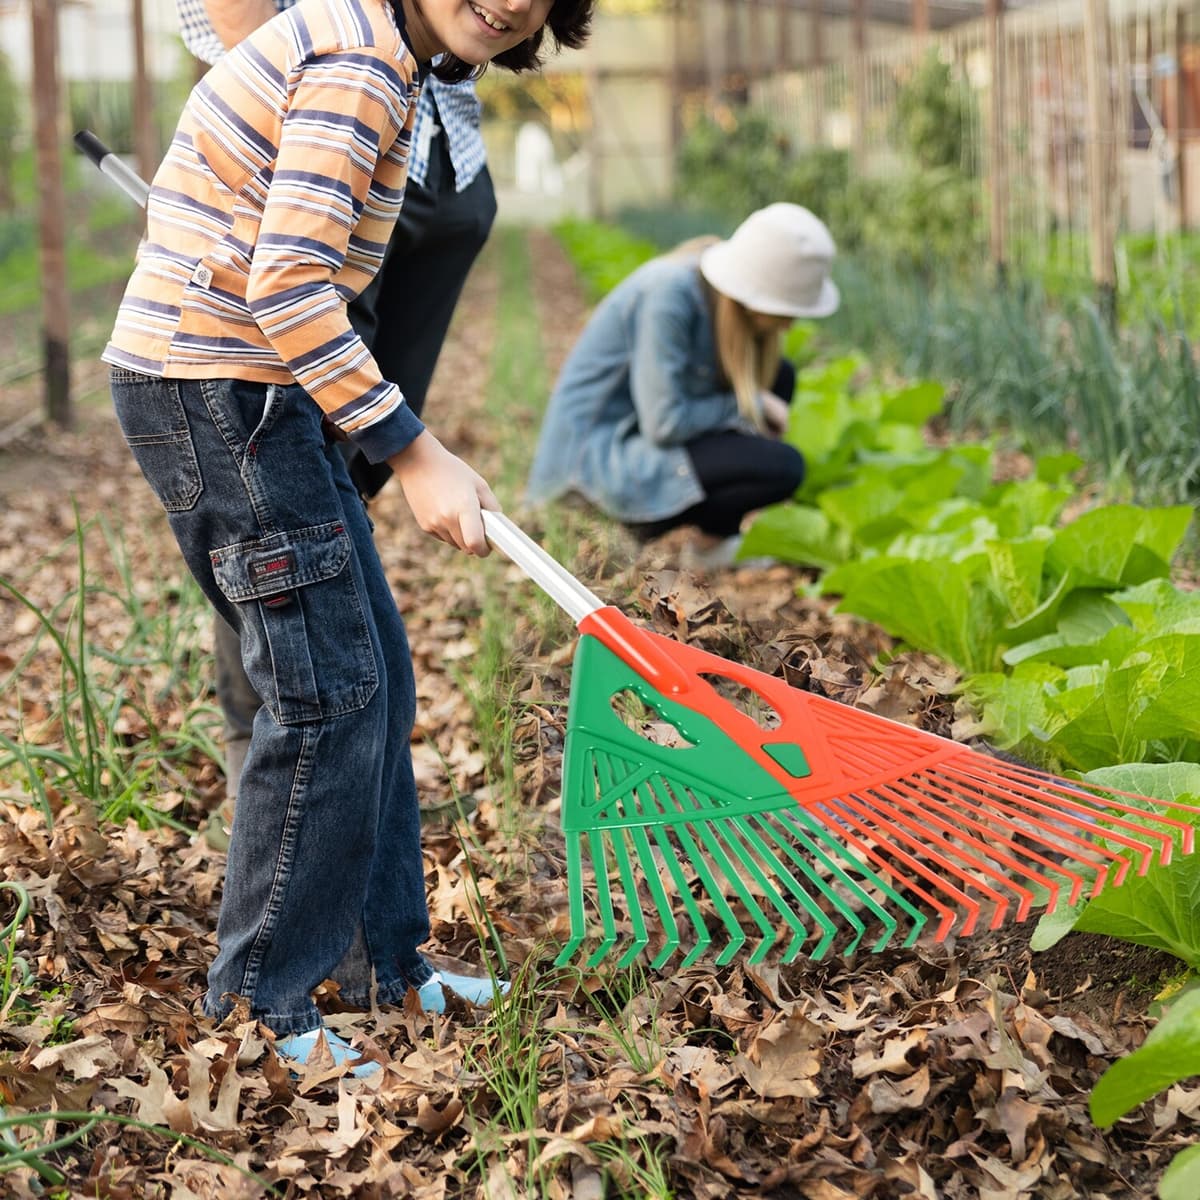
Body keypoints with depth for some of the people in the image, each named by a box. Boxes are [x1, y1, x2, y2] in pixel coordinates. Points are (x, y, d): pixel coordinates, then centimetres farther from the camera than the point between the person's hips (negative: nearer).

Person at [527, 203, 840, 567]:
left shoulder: (724, 294, -1)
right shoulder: (669, 294, -26)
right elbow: (665, 424, -25)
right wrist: (751, 405, -13)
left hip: (640, 430, 9)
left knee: (778, 376, 9)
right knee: (782, 467, -19)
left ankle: (719, 533, 6)